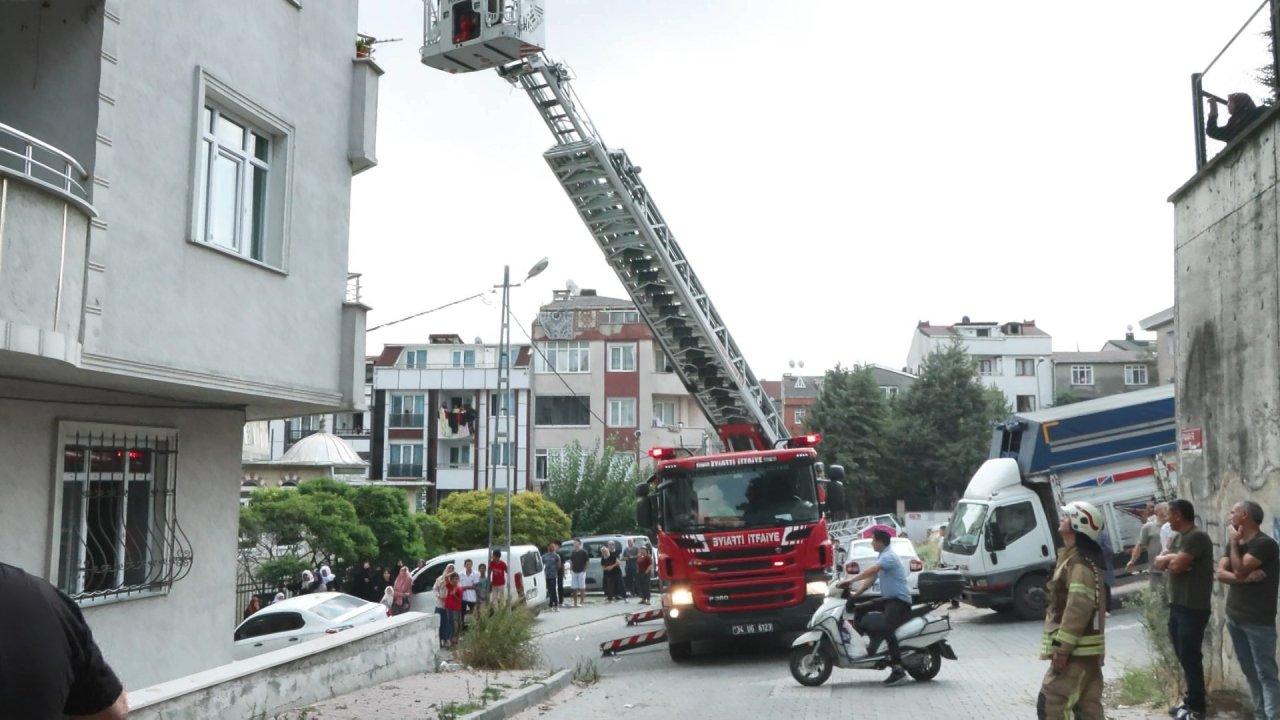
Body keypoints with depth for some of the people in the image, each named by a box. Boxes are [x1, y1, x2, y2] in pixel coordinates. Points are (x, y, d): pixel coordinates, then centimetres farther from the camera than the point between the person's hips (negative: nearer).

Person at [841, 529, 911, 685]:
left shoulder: (889, 556, -13)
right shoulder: (882, 556, 20)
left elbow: (872, 570, -28)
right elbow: (872, 577, 22)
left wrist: (851, 580, -29)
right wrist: (857, 593, 14)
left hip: (899, 600, -11)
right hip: (888, 598, 11)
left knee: (886, 628, -26)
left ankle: (898, 668, -28)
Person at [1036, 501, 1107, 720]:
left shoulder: (1079, 562, -16)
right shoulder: (1077, 558, 17)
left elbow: (1078, 607, -23)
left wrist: (1062, 647, -23)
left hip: (1076, 650, -10)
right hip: (1086, 650, 10)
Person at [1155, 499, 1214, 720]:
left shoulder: (1197, 537, -18)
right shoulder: (1177, 537, 12)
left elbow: (1176, 566, -25)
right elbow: (1159, 562, 8)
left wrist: (1169, 559, -4)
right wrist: (1173, 558, -10)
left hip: (1193, 609, -9)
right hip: (1177, 605, 9)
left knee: (1190, 658, -2)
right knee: (1183, 656, 16)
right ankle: (1191, 698, 28)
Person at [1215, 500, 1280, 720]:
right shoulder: (1236, 543, 11)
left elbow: (1239, 570, -23)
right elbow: (1220, 573, 2)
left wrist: (1234, 542, -10)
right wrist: (1244, 578, -16)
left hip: (1258, 621, -8)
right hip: (1234, 617, 8)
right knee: (1249, 672, 12)